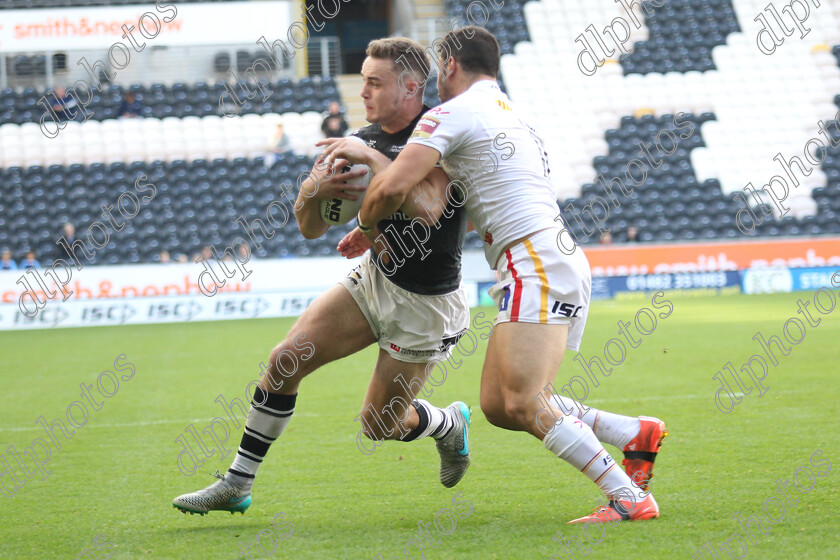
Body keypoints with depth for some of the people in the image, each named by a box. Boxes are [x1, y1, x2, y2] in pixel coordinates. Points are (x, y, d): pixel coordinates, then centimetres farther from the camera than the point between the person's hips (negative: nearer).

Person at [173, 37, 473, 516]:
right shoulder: (366, 141, 0)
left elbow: (428, 208, -37)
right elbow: (311, 227, 1)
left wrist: (374, 158, -34)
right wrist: (315, 191, -22)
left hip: (425, 304, -6)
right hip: (374, 279, 6)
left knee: (379, 427, 3)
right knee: (286, 361, -6)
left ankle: (451, 425, 36)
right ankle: (237, 485, 4)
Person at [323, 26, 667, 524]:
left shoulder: (452, 113, -3)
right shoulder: (511, 114, 27)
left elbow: (393, 187, -13)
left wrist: (364, 227, 7)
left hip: (538, 265, -10)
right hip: (561, 263, 10)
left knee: (523, 404, -17)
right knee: (497, 405, 8)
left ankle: (630, 498, -22)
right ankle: (637, 434, 7)